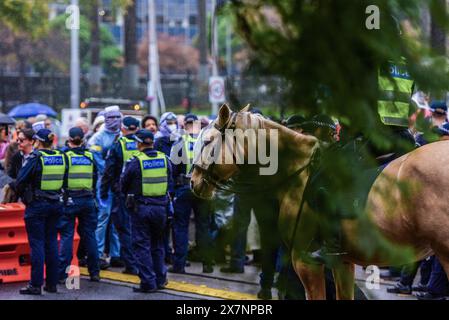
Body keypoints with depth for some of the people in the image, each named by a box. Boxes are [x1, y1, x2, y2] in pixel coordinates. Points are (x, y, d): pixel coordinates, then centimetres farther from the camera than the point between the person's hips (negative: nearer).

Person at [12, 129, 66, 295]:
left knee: (37, 244, -2)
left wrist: (24, 196, 5)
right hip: (55, 205, 5)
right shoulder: (61, 158, 3)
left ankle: (36, 285, -1)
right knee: (52, 242, 11)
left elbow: (19, 182, -12)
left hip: (37, 205, -5)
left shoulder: (36, 158, -13)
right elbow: (65, 182, 8)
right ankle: (52, 283, 15)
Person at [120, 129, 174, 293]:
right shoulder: (165, 159, 0)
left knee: (142, 245, 3)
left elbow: (123, 185, 0)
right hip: (160, 207, 4)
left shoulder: (135, 162, -11)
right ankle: (160, 279, 23)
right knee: (157, 244, 18)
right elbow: (169, 183, 9)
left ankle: (148, 282, 1)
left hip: (140, 207, -4)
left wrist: (129, 195, 19)